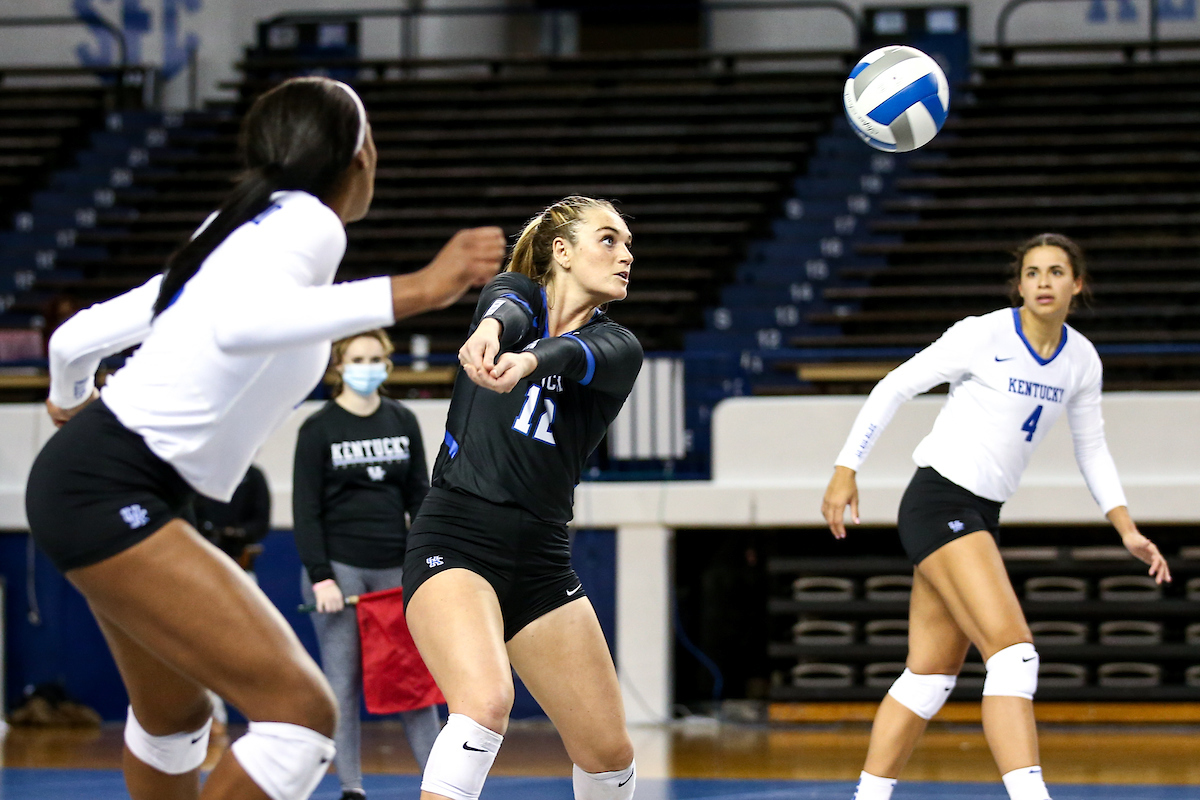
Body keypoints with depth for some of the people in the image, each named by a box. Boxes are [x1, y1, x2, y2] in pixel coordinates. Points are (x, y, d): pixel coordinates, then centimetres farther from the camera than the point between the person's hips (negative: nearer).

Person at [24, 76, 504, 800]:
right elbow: (240, 321, -34)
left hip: (85, 476, 10)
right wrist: (414, 290, -37)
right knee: (302, 714, -15)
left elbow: (78, 338, 20)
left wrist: (72, 397, 42)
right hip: (110, 495, -10)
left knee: (173, 714, 27)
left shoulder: (236, 230, 16)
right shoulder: (308, 221, -10)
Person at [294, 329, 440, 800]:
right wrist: (320, 577, -13)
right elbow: (306, 510, -5)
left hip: (394, 568, 3)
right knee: (343, 683, -2)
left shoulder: (403, 422, 9)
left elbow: (419, 496, 11)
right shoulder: (318, 429, -2)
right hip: (338, 567, -3)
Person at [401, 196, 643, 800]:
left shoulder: (616, 347, 9)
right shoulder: (513, 294, 9)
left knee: (609, 751, 3)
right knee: (485, 701, -30)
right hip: (455, 540, -4)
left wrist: (528, 361, -41)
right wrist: (490, 328, -44)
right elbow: (511, 308, -18)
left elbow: (579, 355, -16)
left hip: (542, 562, 4)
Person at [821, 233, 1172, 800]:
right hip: (939, 503, -8)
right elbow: (893, 388, -6)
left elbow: (1092, 450, 19)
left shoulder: (1081, 359, 7)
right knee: (1013, 651, -20)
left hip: (982, 517, 8)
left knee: (931, 675, 7)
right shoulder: (983, 335, -12)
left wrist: (1126, 529, 10)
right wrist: (846, 469, -10)